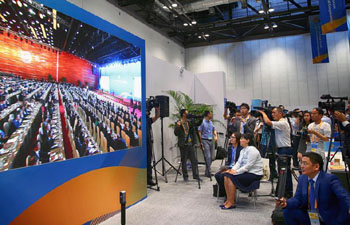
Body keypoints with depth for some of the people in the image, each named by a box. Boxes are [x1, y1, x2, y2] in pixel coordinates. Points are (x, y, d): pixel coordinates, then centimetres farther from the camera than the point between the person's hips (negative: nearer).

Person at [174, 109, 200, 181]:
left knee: (194, 160, 5)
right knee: (184, 161, 4)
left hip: (190, 144, 5)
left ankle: (195, 175, 13)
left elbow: (193, 132, 19)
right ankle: (185, 176, 15)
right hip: (183, 145, -5)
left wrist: (193, 141, 6)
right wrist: (178, 126, -28)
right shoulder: (178, 123, -4)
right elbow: (176, 133, -14)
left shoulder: (189, 123, 12)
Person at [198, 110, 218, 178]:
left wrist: (216, 136, -1)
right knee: (208, 156, -12)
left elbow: (214, 129, 19)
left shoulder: (210, 122, 13)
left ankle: (207, 172, 19)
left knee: (210, 157, 10)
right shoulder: (202, 122, -9)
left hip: (211, 140, 7)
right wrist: (201, 142, -7)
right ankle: (208, 172, -9)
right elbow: (199, 132, -7)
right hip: (205, 140, -7)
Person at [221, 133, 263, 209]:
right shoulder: (243, 150, 14)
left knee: (231, 178, -25)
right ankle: (228, 200, -6)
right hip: (245, 172, 9)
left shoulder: (252, 150, -16)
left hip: (254, 174, -9)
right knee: (226, 175, -11)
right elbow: (239, 162, 11)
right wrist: (232, 170, -7)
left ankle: (232, 203, -15)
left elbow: (249, 165, -23)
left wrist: (236, 172, -23)